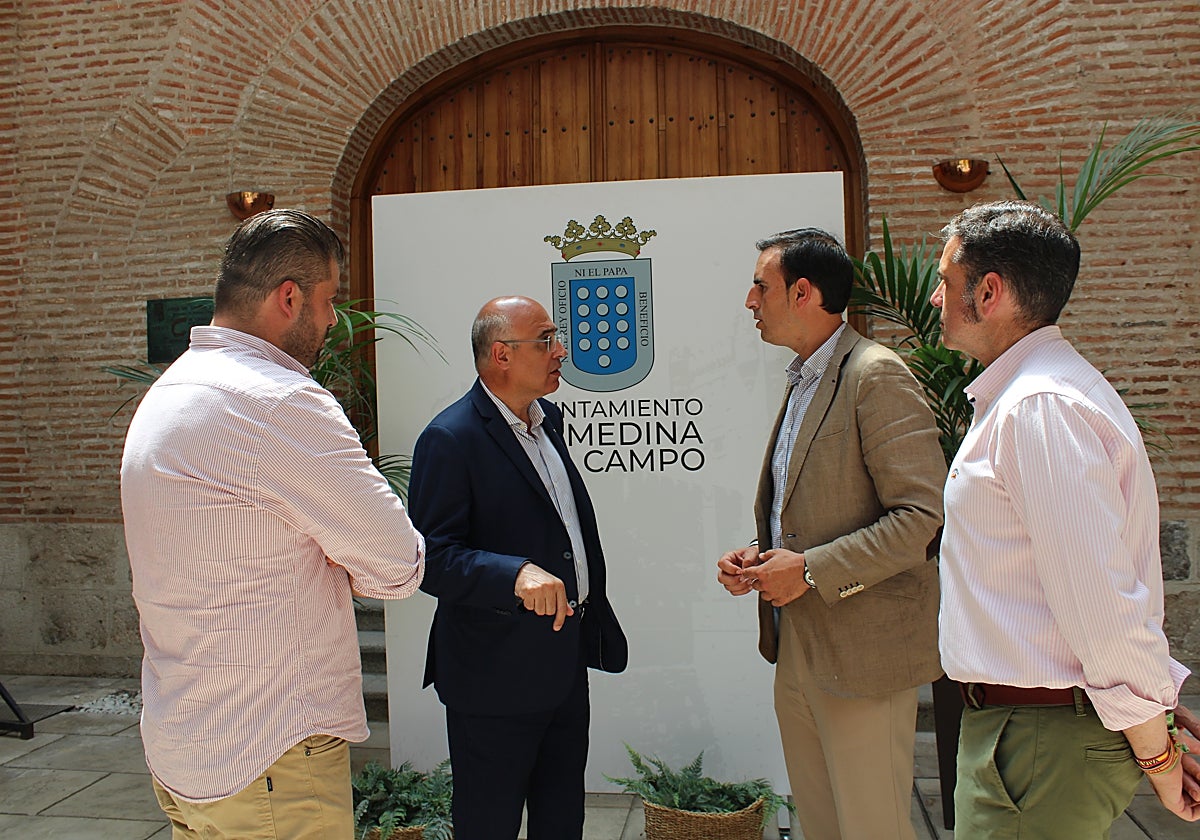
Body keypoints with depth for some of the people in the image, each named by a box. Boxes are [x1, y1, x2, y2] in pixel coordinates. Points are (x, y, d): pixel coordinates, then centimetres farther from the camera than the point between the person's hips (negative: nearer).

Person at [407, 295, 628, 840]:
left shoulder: (547, 419, 9)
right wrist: (518, 574, -37)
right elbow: (433, 558, -23)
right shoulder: (450, 439, -18)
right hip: (496, 677, -8)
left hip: (566, 661, 8)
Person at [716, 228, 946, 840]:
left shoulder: (876, 376, -15)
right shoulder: (801, 381, 14)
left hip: (860, 651, -8)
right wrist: (759, 556, 4)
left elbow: (920, 514, -21)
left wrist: (811, 571, -21)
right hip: (795, 650, 9)